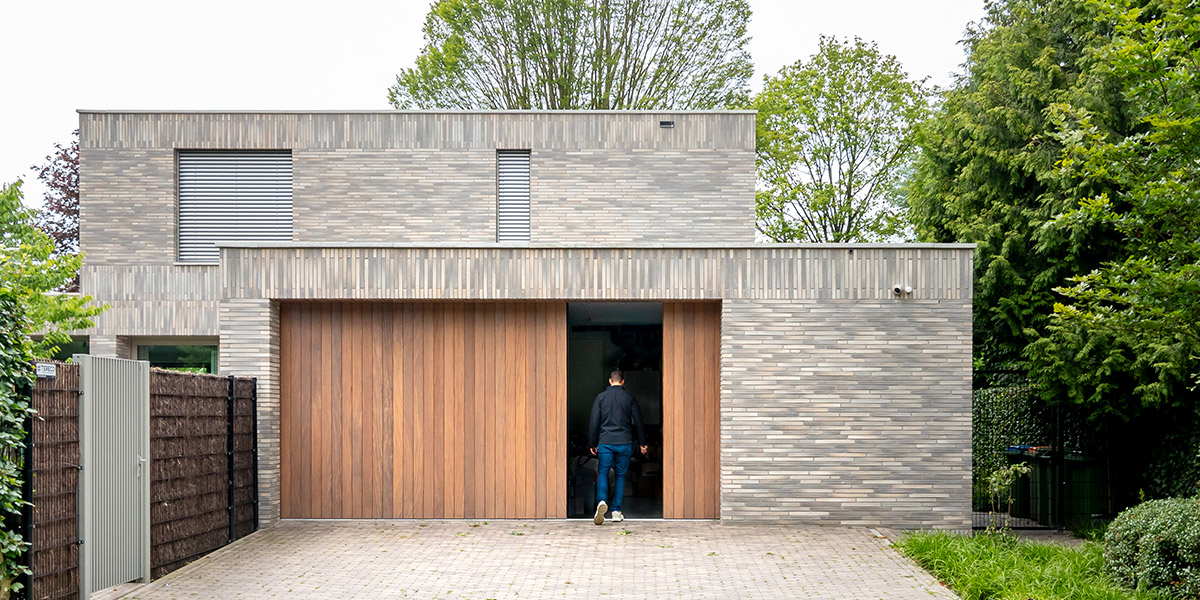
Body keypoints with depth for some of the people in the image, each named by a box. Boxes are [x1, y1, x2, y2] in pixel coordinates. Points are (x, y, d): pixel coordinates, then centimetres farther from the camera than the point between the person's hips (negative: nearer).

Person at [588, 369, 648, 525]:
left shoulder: (601, 397, 2)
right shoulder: (630, 398, 3)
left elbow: (594, 422, 2)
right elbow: (638, 422, 5)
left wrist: (592, 444, 9)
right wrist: (642, 443, 14)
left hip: (605, 442, -1)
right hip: (625, 443, 1)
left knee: (602, 472, 6)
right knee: (620, 475, 10)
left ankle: (601, 501, -21)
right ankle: (616, 511, 8)